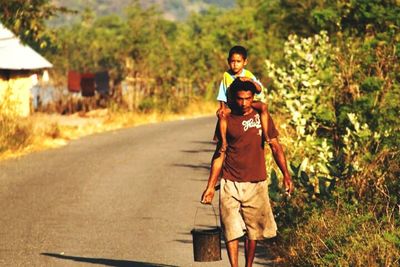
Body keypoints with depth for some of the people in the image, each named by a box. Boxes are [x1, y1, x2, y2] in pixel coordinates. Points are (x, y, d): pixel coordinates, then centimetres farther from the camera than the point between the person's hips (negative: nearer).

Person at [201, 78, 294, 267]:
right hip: (230, 184, -1)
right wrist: (210, 186, 5)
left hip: (256, 184, 1)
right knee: (231, 230, -8)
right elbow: (219, 155, 7)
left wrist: (286, 174, -5)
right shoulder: (226, 120, 2)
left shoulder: (261, 117, 4)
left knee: (253, 231, 6)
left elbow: (275, 147, 6)